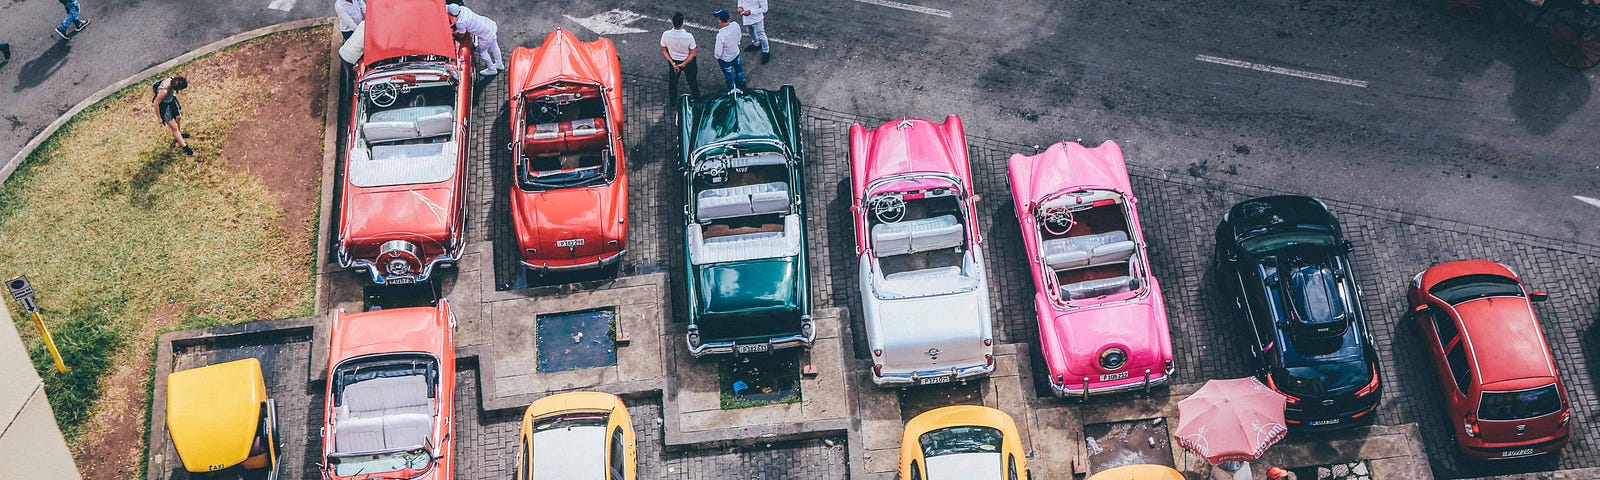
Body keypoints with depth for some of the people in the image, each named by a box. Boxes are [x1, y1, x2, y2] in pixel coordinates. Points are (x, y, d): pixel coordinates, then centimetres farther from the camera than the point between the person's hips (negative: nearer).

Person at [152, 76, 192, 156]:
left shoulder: (172, 80, -24)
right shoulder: (164, 91, -42)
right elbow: (156, 104, -28)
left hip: (171, 100, 8)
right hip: (163, 106, -8)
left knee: (178, 117, 27)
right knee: (174, 127, 0)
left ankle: (178, 134, 55)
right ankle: (184, 147, 9)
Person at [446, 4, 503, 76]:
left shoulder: (460, 23, -27)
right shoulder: (462, 8, -6)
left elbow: (462, 33, -5)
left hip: (487, 35, -8)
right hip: (491, 24, 8)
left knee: (482, 52, 19)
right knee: (494, 47, 31)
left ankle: (491, 69, 41)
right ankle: (499, 64, 55)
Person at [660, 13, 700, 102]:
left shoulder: (666, 35, -27)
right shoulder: (688, 36, -33)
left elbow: (664, 50, -13)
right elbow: (692, 53, -23)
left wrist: (672, 63, -11)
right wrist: (683, 64, -15)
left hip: (673, 61, 2)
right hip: (688, 61, -2)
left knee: (672, 82, 27)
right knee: (692, 81, 24)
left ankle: (672, 101, 48)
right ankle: (697, 100, 46)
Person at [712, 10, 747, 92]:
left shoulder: (720, 35, -42)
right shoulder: (735, 25, -25)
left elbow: (718, 52, -28)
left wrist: (716, 56, -5)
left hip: (726, 59, -5)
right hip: (736, 53, 5)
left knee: (729, 73, 24)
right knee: (738, 68, 33)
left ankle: (732, 89, 50)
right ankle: (741, 82, 61)